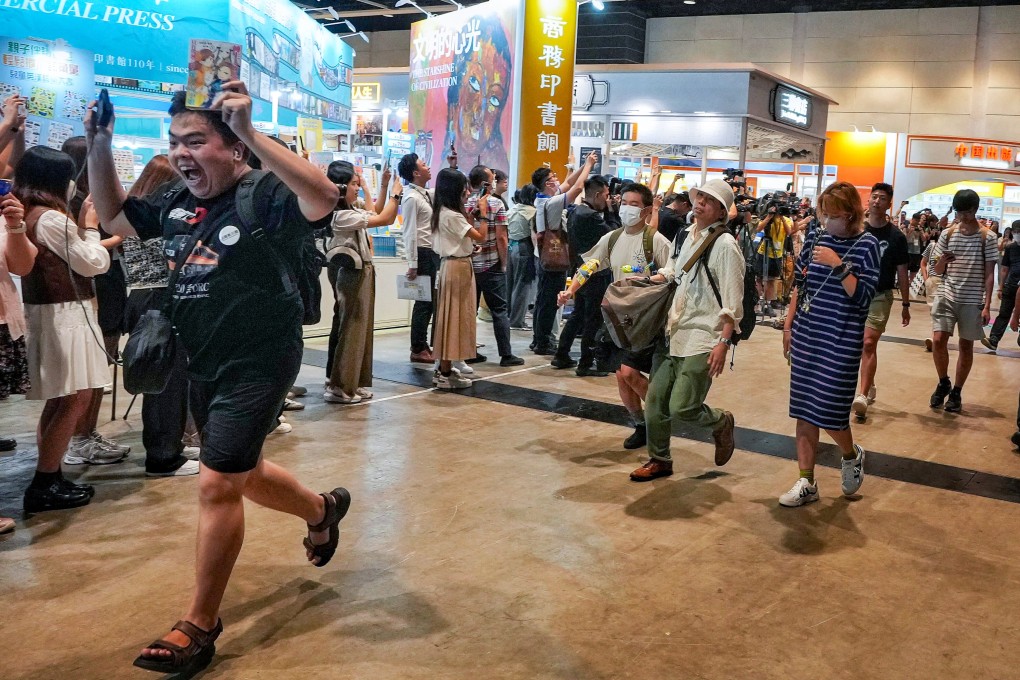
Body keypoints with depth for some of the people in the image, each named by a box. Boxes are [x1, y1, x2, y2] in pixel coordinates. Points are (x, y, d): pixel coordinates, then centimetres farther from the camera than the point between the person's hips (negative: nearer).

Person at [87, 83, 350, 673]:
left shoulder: (263, 197, -18)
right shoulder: (176, 205, 5)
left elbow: (324, 198, -38)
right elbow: (113, 216, 19)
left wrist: (251, 133, -42)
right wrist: (101, 147, 5)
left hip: (258, 366, -9)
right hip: (204, 368, 9)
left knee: (216, 485, -8)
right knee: (241, 475, 22)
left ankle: (200, 627, 7)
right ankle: (323, 509, 50)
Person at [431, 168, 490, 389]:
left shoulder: (444, 213, 12)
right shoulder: (452, 216, -18)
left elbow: (466, 233, 15)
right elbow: (481, 237, -18)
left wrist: (471, 216, 9)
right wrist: (483, 213, -8)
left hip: (454, 265, 10)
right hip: (458, 267, -10)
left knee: (453, 316, 14)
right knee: (454, 316, -5)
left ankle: (443, 369, 19)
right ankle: (446, 374, 0)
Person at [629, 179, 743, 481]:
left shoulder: (725, 245, -10)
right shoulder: (686, 236, 13)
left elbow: (732, 303, -13)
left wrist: (724, 343, -19)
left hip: (702, 340, -7)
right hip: (672, 332, 7)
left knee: (682, 408, -11)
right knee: (655, 402, 7)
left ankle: (721, 423, 21)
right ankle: (659, 460, 25)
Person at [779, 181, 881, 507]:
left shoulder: (866, 244, -7)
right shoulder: (816, 238, 6)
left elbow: (863, 297, -14)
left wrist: (838, 265, -22)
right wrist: (789, 326, 13)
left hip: (841, 341, -5)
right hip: (806, 336, 5)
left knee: (829, 411, -3)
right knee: (804, 410, 6)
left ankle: (851, 456, 30)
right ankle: (807, 483, 16)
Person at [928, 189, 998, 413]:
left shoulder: (988, 237, -2)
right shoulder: (947, 234, 3)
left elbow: (989, 274, -2)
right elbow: (937, 271, 7)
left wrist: (987, 305, -8)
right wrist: (943, 261, -16)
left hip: (973, 300, -1)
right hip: (947, 296, 1)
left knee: (966, 345, 5)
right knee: (938, 340, -10)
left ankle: (956, 392, 17)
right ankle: (943, 383, 13)